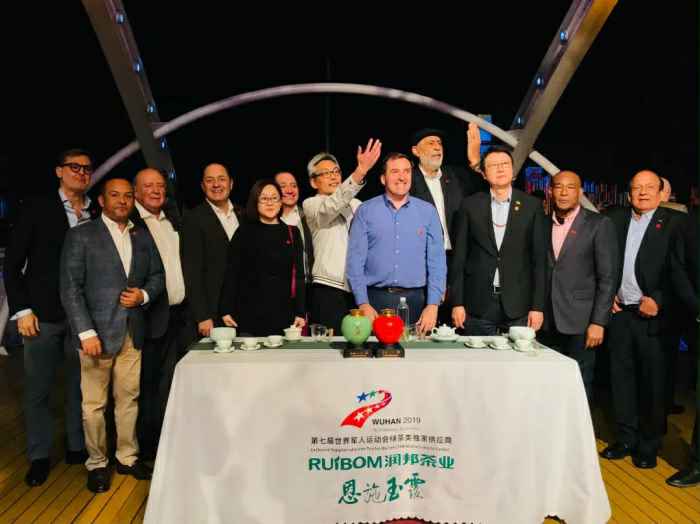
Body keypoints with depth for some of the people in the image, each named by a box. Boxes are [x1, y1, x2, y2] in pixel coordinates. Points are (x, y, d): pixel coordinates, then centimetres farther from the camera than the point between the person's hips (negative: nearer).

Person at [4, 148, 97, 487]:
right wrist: (22, 310, -7)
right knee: (37, 389, 8)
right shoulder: (37, 208, 0)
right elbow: (12, 262, -1)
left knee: (80, 386, 11)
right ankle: (39, 456, 24)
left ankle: (77, 447, 27)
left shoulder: (97, 215, 7)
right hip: (43, 315, -2)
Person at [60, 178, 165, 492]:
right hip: (97, 332, -4)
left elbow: (157, 275, 16)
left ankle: (127, 457, 26)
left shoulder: (143, 237, 12)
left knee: (129, 398, 11)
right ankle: (97, 463, 22)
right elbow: (70, 288, -8)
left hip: (132, 332, 4)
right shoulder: (81, 236, -2)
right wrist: (86, 332, -15)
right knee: (94, 403, 5)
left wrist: (144, 295, -6)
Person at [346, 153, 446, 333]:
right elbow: (355, 259, -1)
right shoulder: (365, 211, 2)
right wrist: (363, 303, -8)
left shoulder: (428, 211, 6)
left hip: (415, 299, 1)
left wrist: (433, 304, -5)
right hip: (376, 299, -1)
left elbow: (437, 261, 3)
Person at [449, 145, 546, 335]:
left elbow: (539, 259, 3)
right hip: (478, 305, 0)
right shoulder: (470, 205, 4)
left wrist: (538, 306, -2)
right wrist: (457, 303, -2)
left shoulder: (532, 206, 4)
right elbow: (459, 257, 3)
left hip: (518, 305, 0)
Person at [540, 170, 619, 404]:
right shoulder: (543, 225, 9)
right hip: (548, 322, 4)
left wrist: (598, 322, -11)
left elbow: (608, 277, -6)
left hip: (581, 321, -3)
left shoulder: (599, 224, -3)